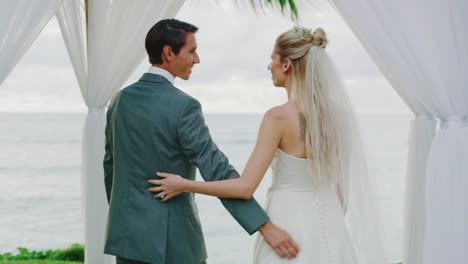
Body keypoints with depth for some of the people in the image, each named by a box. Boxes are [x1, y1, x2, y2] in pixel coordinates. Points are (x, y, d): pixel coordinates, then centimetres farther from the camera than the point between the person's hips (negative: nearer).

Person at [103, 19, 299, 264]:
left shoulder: (120, 99, 4)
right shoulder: (183, 106, -17)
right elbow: (217, 172, -24)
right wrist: (267, 227, -25)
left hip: (127, 231, 6)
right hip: (171, 236, -6)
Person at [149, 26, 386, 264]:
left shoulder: (279, 117, -17)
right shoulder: (333, 110, 1)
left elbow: (245, 187, -19)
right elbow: (340, 180, 8)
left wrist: (184, 185, -10)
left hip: (290, 225, -6)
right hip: (327, 224, 6)